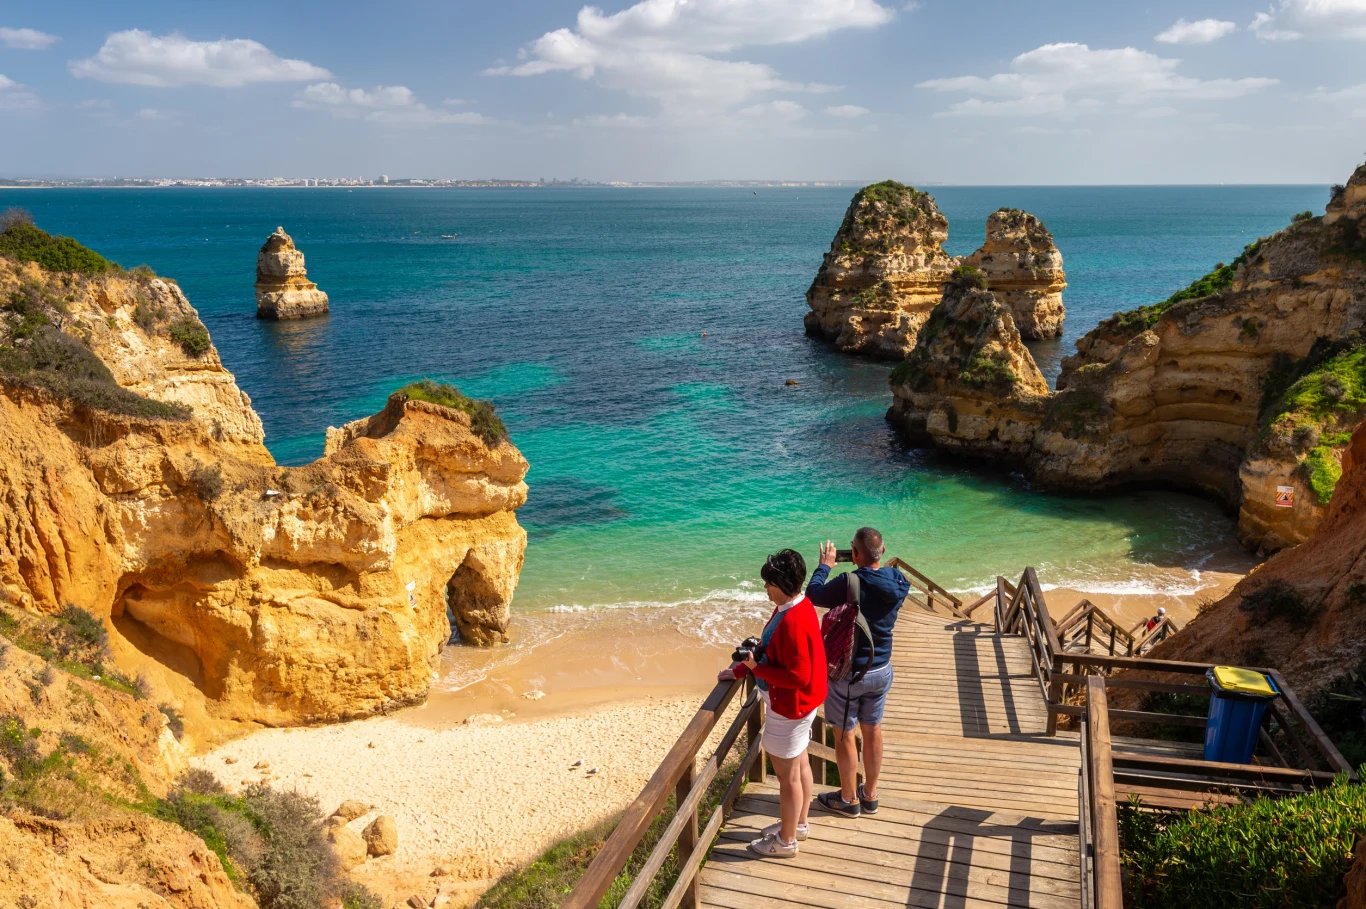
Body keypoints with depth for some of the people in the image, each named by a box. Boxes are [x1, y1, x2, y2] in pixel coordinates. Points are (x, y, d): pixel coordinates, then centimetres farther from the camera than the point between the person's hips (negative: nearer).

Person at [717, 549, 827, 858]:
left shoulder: (793, 622, -31)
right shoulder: (791, 608, 1)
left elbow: (798, 677, -30)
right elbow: (771, 651, 12)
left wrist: (757, 669, -22)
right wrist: (740, 669, 8)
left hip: (790, 707, -10)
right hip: (793, 704, 10)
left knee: (788, 774, 6)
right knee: (799, 765, 23)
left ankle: (786, 841, 22)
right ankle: (798, 823, 41)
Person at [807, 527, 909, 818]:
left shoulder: (848, 583, -27)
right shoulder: (898, 583, -10)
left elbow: (813, 595, -10)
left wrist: (824, 566, 3)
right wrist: (872, 563, 9)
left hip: (848, 673, -5)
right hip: (881, 670, 6)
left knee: (844, 735, 11)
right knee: (872, 730, 19)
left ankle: (849, 800, 26)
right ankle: (870, 795, 34)